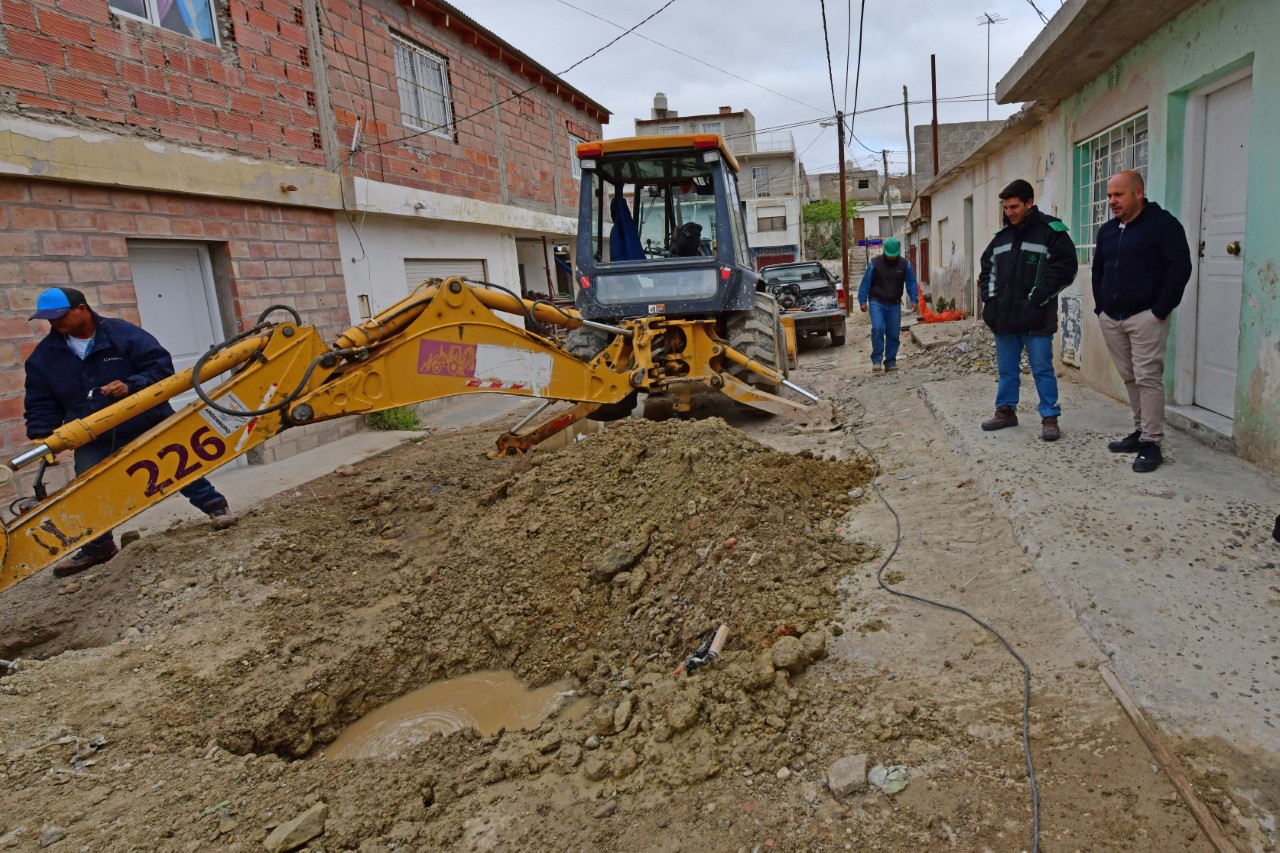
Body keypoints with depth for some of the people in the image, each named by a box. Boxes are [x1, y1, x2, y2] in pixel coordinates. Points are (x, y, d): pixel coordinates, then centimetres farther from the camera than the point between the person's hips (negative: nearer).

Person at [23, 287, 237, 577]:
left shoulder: (122, 333, -11)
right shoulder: (43, 356, 2)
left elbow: (161, 365, -12)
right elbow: (41, 403, 5)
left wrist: (130, 385, -28)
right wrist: (40, 435, -12)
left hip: (148, 425, -4)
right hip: (94, 439, 4)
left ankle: (215, 506, 23)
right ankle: (96, 546, 19)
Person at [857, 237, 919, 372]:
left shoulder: (905, 264, 4)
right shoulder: (874, 263, -3)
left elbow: (911, 284, 8)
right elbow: (865, 283, 0)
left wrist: (914, 300, -3)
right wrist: (863, 301, -6)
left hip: (894, 305, 3)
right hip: (876, 302, -3)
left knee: (893, 334, 2)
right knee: (878, 328, -21)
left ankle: (890, 362, 13)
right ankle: (877, 360, -12)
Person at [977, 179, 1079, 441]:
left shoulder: (1051, 231, -5)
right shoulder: (1002, 236, 13)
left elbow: (1065, 267, -11)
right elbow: (988, 266, 23)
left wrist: (1038, 297, -16)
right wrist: (989, 293, 8)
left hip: (1035, 318, -6)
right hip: (1004, 316, 6)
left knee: (1042, 368, 0)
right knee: (1006, 368, 15)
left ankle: (1050, 417, 8)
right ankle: (1006, 410, 27)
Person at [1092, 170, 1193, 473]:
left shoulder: (1162, 223, -6)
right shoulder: (1107, 230, 15)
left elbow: (1180, 268, -11)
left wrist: (1160, 311, -15)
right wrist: (1100, 306, 14)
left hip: (1145, 317, -6)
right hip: (1111, 318, 7)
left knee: (1147, 378, -8)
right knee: (1129, 378, 11)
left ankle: (1151, 443, -4)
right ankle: (1140, 431, 20)